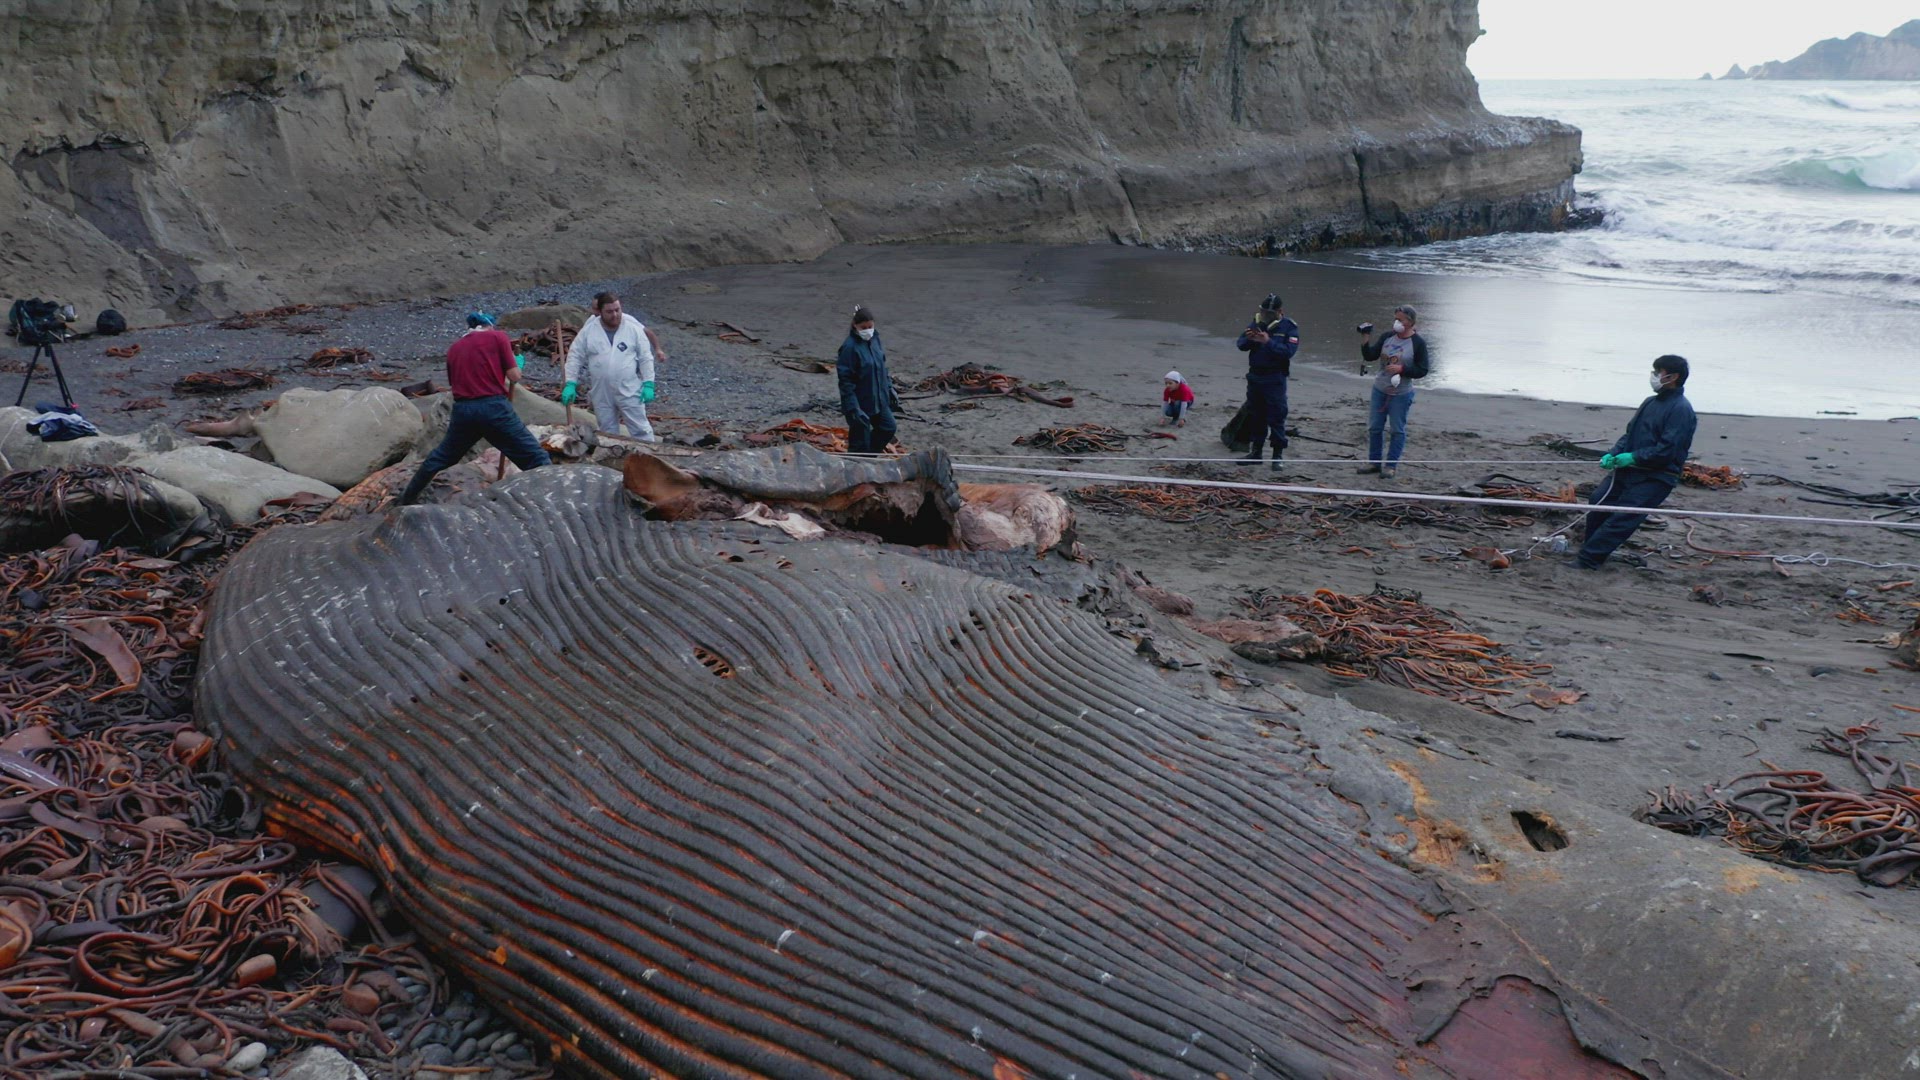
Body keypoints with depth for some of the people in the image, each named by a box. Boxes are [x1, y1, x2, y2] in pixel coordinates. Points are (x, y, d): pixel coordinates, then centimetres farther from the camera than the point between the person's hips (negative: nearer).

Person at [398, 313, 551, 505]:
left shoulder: (454, 348, 18)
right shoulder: (497, 337, 5)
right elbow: (514, 376, 1)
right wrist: (517, 363, 23)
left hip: (462, 410, 5)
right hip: (494, 408, -5)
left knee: (440, 458, 25)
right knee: (535, 457, -1)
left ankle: (406, 501, 36)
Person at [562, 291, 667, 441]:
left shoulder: (633, 329, -7)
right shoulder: (588, 331, -4)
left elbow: (645, 358, -2)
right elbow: (574, 357, 2)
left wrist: (648, 384, -7)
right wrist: (570, 384, -3)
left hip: (630, 391, -2)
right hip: (601, 394, 2)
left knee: (640, 430, 2)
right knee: (608, 433, 14)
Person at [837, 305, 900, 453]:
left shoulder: (875, 338, 2)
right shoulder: (849, 347, -20)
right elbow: (845, 380, -21)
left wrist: (889, 388, 16)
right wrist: (853, 408, -24)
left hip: (879, 398, 8)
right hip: (860, 402, -8)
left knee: (889, 428, 17)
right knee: (860, 443, 0)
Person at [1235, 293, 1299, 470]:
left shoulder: (1289, 327, -7)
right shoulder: (1256, 323, 6)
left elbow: (1289, 351, -21)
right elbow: (1240, 345, 5)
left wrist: (1268, 342, -27)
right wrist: (1248, 339, -17)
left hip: (1275, 379, -5)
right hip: (1255, 376, 5)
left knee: (1276, 418, -6)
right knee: (1255, 416, 13)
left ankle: (1278, 455, -1)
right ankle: (1255, 452, 23)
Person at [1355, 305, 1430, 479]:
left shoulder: (1418, 343, -9)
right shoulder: (1387, 337, 4)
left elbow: (1422, 371, -9)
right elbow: (1370, 356, 1)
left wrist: (1401, 369, -20)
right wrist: (1364, 338, -11)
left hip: (1401, 394, -5)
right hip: (1380, 390, 5)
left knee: (1398, 430, 3)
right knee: (1374, 427, 10)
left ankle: (1391, 465, 12)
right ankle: (1374, 461, 22)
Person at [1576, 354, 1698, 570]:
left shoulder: (1681, 410, -12)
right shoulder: (1651, 403, 14)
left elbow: (1667, 450, -19)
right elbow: (1630, 433, 16)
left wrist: (1633, 457, -19)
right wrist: (1613, 454, -1)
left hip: (1657, 477, -8)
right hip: (1628, 469, 8)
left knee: (1621, 519, -13)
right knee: (1599, 502, 2)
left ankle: (1587, 560, -16)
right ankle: (1593, 551, 14)